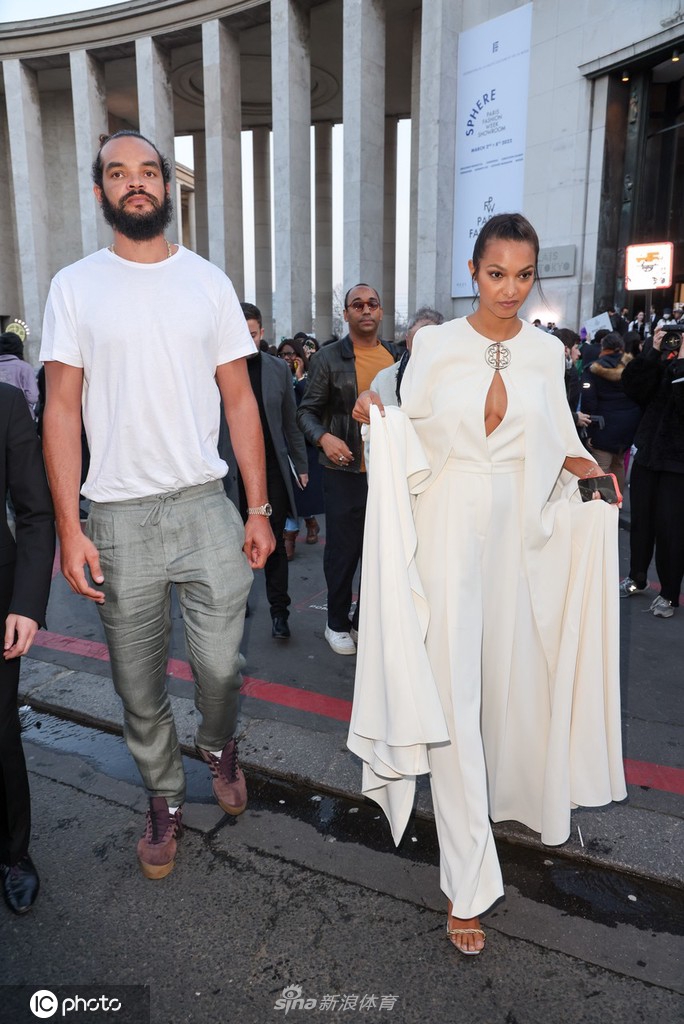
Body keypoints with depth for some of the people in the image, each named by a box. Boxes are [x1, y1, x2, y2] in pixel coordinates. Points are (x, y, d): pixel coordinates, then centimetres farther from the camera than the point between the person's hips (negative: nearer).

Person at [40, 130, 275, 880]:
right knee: (139, 687, 10)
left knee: (219, 666, 1)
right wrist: (68, 528, -8)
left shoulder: (208, 281, 7)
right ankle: (164, 799, 35)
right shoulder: (75, 286, 4)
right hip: (118, 517, 0)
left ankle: (218, 747, 37)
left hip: (206, 506, 1)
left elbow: (240, 401, 5)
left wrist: (259, 509, -1)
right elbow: (61, 410, 0)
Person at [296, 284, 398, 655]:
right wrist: (324, 437, -22)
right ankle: (337, 623, 25)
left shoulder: (397, 356, 8)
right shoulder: (328, 358, -3)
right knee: (343, 550, 5)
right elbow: (307, 411, -3)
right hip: (346, 471, -4)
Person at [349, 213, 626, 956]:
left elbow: (551, 443, 13)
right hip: (447, 530, -3)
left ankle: (514, 796, 48)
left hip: (518, 534, 3)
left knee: (511, 676, 17)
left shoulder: (546, 352, 6)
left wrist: (581, 464, -6)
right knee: (451, 695, -4)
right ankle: (468, 880, 9)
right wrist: (374, 417, -17)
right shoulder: (435, 345, -2)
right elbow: (411, 438, 2)